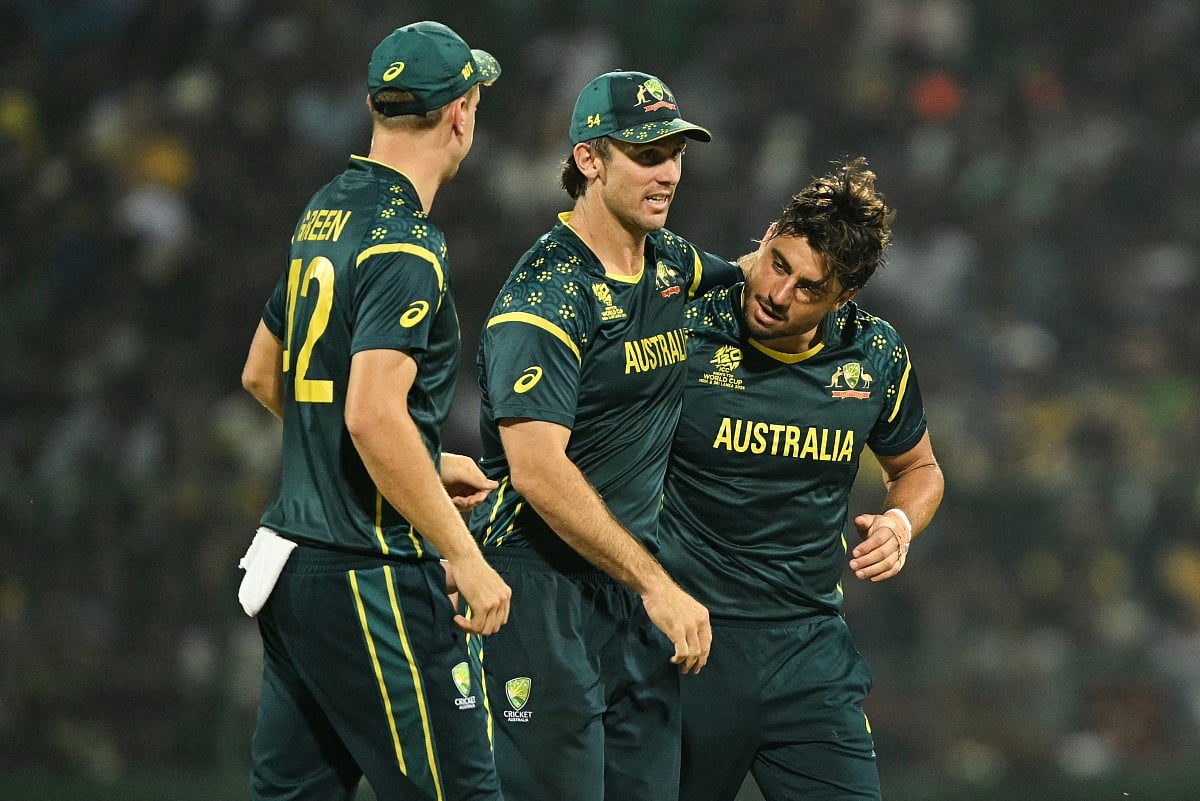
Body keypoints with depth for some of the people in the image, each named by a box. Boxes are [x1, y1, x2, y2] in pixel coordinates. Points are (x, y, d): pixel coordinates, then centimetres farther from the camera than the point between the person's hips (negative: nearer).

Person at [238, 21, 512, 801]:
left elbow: (263, 373, 25)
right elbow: (373, 414, -26)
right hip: (373, 576, -9)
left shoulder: (327, 213, 13)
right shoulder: (405, 243, -15)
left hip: (294, 559, 9)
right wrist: (465, 558, -21)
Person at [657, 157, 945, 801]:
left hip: (809, 650, 3)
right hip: (685, 640, -3)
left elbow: (917, 468, 20)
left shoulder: (876, 356, 1)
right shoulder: (684, 333, -11)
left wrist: (900, 523, 0)